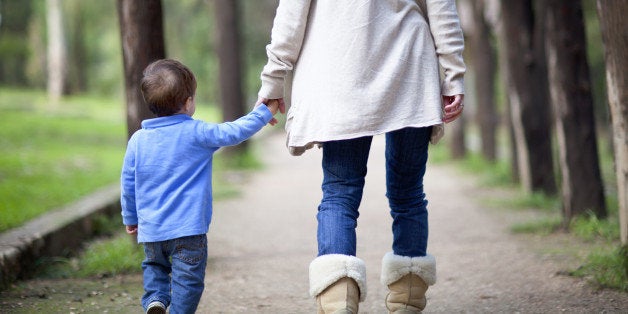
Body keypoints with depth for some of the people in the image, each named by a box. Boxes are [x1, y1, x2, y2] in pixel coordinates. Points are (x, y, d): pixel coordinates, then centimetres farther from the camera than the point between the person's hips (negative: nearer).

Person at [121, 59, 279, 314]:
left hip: (150, 228, 4)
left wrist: (130, 218, 22)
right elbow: (235, 132, -5)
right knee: (187, 278, 4)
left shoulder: (138, 140, 4)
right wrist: (263, 112, 8)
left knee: (154, 265, 23)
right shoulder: (197, 133, -10)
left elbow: (128, 183, 10)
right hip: (188, 227, -4)